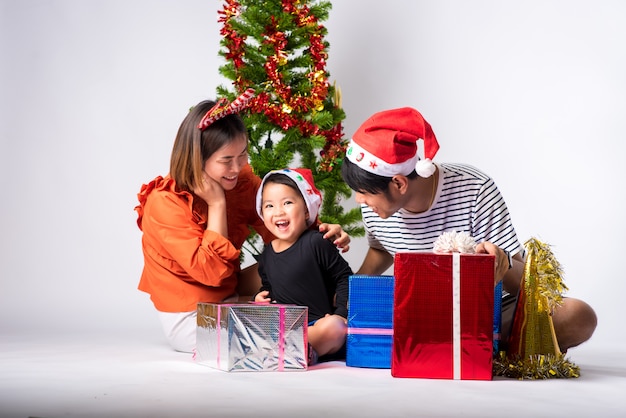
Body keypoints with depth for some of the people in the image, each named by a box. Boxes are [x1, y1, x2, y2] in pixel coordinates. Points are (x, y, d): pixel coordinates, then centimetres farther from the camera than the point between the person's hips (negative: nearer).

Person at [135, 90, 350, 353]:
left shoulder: (242, 181, -5)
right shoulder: (164, 203, -23)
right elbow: (212, 271, -28)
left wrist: (321, 233, -26)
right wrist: (217, 204, -28)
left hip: (231, 297, 7)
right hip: (191, 319, -7)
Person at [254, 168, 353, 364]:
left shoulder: (315, 243, -5)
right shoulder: (267, 255, 12)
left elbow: (344, 277, 0)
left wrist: (341, 314, -10)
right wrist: (260, 298, 6)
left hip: (317, 325, -5)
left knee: (333, 327, -37)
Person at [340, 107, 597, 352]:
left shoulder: (475, 190, -21)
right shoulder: (373, 207, -9)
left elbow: (521, 278, -20)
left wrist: (504, 265, -44)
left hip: (497, 312, -4)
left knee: (578, 316, -31)